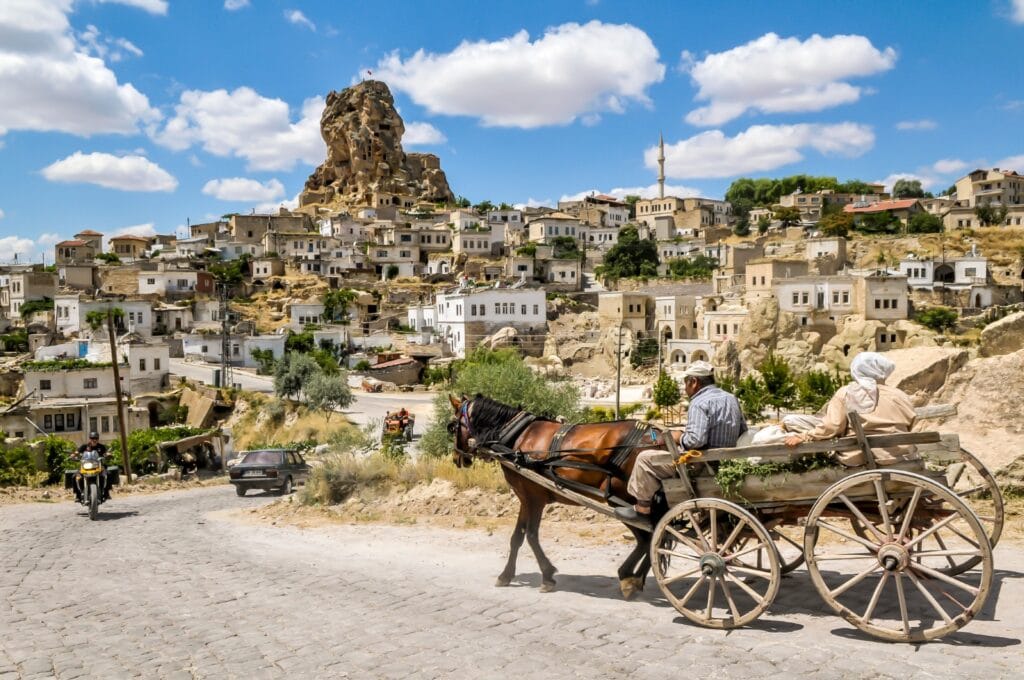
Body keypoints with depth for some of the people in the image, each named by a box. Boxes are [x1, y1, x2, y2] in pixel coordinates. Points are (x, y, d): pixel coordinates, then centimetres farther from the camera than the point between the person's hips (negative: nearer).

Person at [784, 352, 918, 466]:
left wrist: (805, 437, -2)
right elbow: (908, 425, 10)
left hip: (856, 460, 0)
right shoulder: (899, 395, 2)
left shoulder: (844, 393, 1)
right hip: (896, 457, 0)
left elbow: (831, 426, -9)